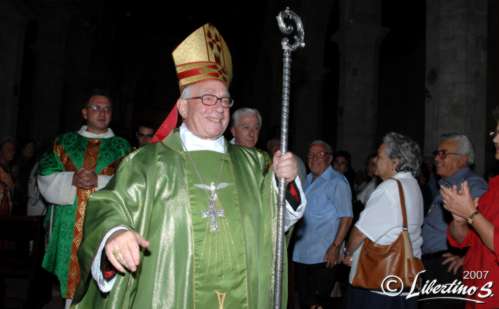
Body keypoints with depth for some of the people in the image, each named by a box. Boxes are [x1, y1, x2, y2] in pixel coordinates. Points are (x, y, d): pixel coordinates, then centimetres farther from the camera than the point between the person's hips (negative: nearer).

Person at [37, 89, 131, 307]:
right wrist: (72, 179, -12)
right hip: (69, 225, 1)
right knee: (70, 275, 2)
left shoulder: (122, 147, 9)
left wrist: (99, 181, -15)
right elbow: (46, 179, 5)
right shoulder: (64, 142, 13)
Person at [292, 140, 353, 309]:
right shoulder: (307, 180, 14)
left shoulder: (337, 182, -8)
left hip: (324, 256, -7)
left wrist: (336, 247, -18)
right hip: (300, 253, 7)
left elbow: (346, 217, -13)